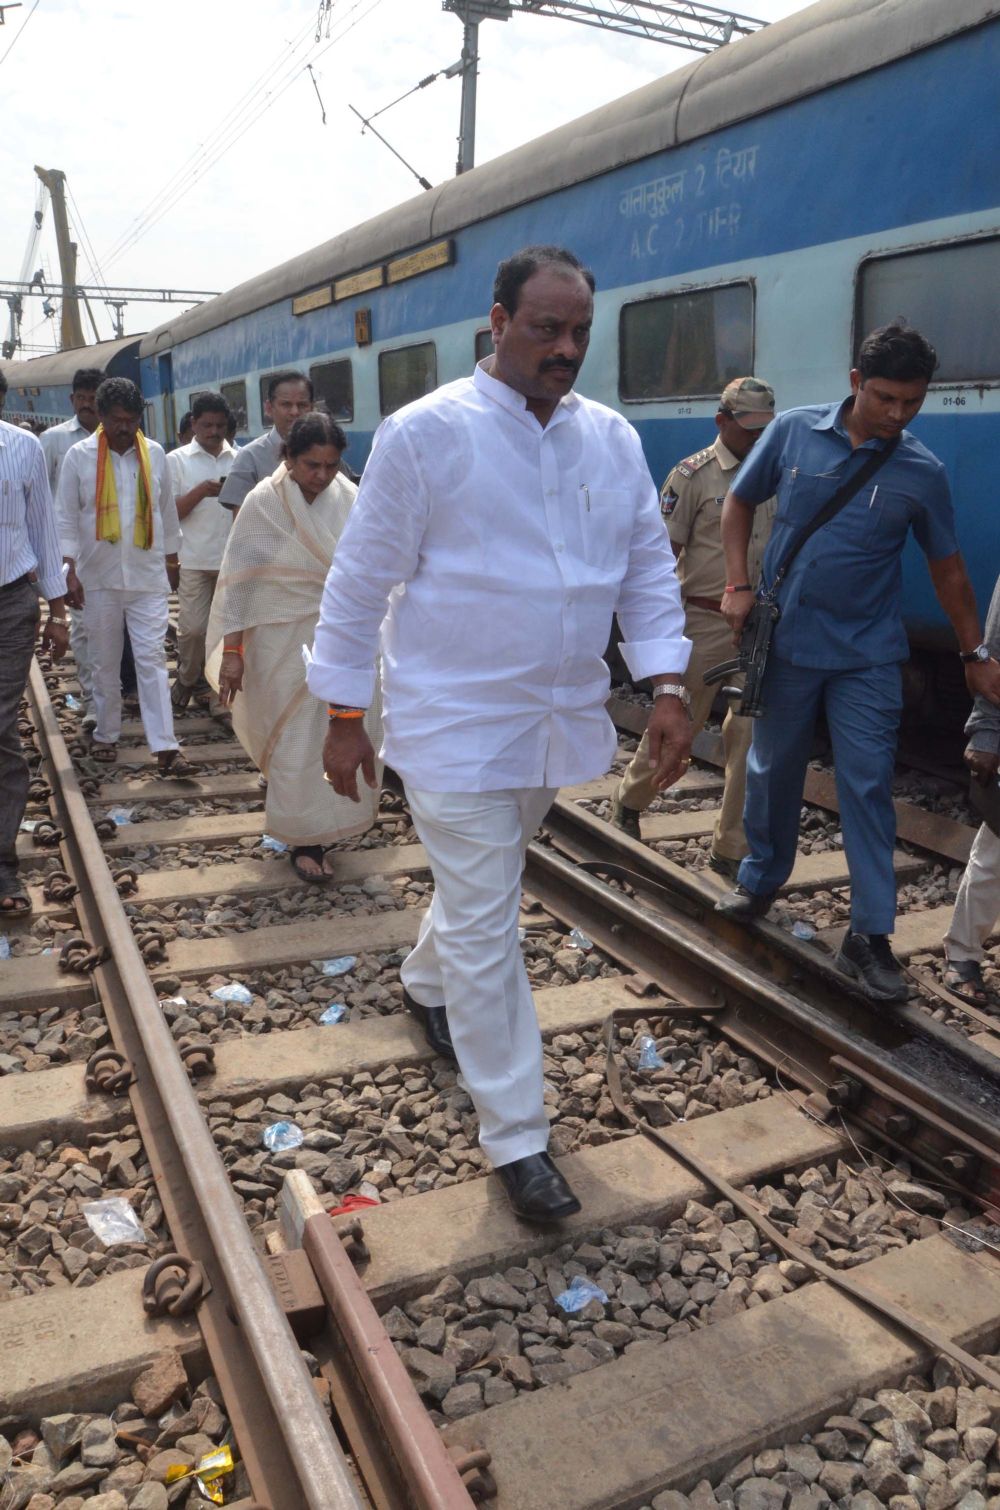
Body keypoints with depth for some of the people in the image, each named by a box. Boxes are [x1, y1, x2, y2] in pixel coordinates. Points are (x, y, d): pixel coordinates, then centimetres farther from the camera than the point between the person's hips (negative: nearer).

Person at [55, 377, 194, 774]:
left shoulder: (155, 453, 2)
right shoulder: (79, 456, -3)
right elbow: (66, 518, -1)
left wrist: (171, 558, 16)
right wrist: (69, 571, -8)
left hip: (149, 576, 0)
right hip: (99, 577, 0)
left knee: (152, 660, -4)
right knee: (105, 662, 11)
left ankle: (165, 747, -6)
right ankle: (106, 735, 25)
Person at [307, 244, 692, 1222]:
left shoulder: (613, 439, 5)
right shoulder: (427, 433, -11)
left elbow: (648, 570, 7)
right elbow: (360, 582, -8)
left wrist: (666, 687, -5)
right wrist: (345, 716, -6)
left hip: (560, 713, 6)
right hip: (455, 723, -5)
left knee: (484, 881, 24)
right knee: (484, 923, -1)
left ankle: (426, 985, 54)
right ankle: (516, 1137, 12)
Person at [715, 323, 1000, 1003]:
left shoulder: (922, 473, -3)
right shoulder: (795, 432, -3)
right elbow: (739, 502, 9)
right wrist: (738, 584, -1)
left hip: (866, 658, -1)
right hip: (785, 642, 1)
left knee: (868, 787, -2)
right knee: (771, 771, 14)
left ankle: (870, 936, 6)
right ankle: (760, 881, 37)